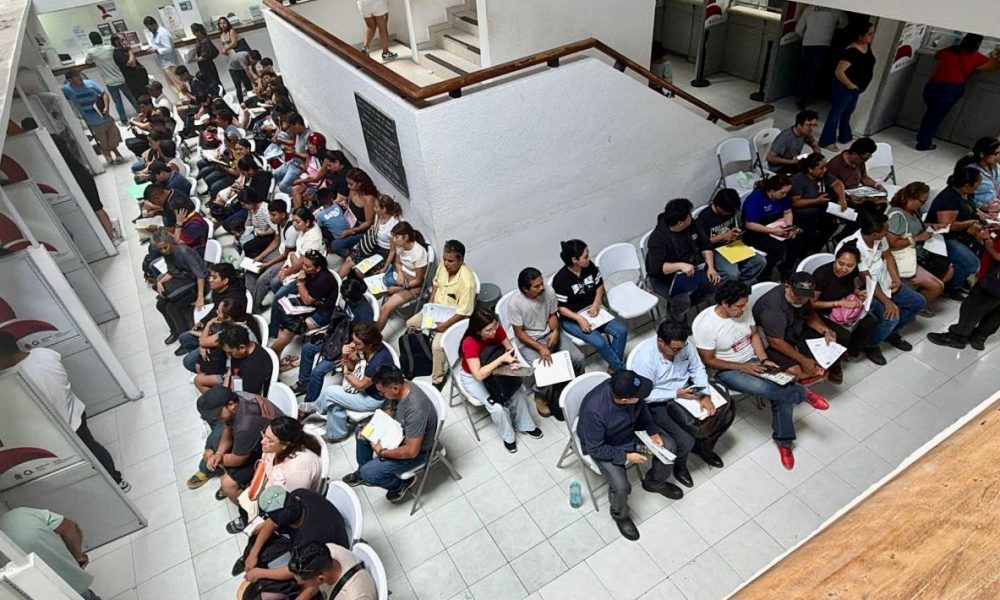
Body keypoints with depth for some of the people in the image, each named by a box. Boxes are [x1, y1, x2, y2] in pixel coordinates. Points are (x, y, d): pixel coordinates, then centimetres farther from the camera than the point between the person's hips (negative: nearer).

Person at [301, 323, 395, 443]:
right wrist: (345, 356, -18)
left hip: (373, 398, -7)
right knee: (334, 404, -9)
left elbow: (361, 385, -22)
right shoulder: (364, 348, -14)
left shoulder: (379, 361, -36)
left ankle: (314, 407, 25)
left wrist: (346, 372, -8)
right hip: (362, 385, 7)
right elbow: (352, 366, 3)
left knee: (329, 392, -8)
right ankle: (336, 434, 14)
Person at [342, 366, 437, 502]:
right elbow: (389, 411, 8)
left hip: (416, 451, -8)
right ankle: (362, 472, 35)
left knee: (369, 474, -15)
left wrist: (382, 452, -22)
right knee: (362, 433, 15)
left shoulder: (415, 408, -40)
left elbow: (411, 451, -33)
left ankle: (402, 483, 11)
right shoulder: (397, 389, -15)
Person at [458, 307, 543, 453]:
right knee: (497, 407, -21)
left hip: (493, 369, 5)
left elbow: (510, 348, -7)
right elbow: (479, 375, -40)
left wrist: (512, 361, -28)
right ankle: (508, 436, 8)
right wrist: (501, 359, -43)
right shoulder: (469, 343, -36)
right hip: (472, 377, -5)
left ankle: (525, 425, 11)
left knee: (519, 390, -14)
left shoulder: (497, 329, -21)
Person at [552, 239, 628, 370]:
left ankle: (614, 366, 3)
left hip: (592, 309, 6)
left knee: (622, 330, -11)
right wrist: (580, 319, -27)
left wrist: (596, 303, -8)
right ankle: (621, 369, -1)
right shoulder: (560, 279, -22)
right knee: (600, 342, -24)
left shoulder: (590, 266, -7)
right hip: (571, 318, -6)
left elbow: (599, 286, 8)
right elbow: (561, 308, -16)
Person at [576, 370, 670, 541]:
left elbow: (642, 407, 0)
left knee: (668, 446, 3)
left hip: (630, 430, 6)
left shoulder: (625, 387, -25)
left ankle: (654, 482, 32)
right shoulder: (595, 410, -41)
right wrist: (626, 456, -23)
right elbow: (596, 449, -25)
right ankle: (620, 514, 15)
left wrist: (653, 431, -8)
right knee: (621, 486, -21)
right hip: (602, 447, -6)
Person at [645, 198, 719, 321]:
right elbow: (655, 267, -34)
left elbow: (706, 246, 5)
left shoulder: (691, 224, -6)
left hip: (692, 271, 7)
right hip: (666, 278, -7)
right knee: (682, 301, -31)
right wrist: (680, 265, -45)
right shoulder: (658, 238, -26)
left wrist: (711, 267, -10)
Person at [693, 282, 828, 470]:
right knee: (762, 387, -33)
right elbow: (708, 361, -19)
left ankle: (783, 441, 5)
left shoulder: (743, 310, -9)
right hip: (727, 370, -5)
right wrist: (743, 367, -21)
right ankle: (802, 393, -7)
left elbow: (754, 335, 7)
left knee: (782, 391, -15)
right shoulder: (704, 325, -26)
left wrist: (764, 360, -8)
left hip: (752, 360, 6)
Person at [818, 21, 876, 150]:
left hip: (857, 89, 9)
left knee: (847, 113, 23)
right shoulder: (851, 51, -26)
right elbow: (839, 72, -30)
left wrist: (861, 86, 12)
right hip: (844, 88, -9)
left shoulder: (867, 46, 2)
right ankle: (826, 141, 10)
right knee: (836, 113, 1)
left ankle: (845, 136, 38)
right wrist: (849, 84, -19)